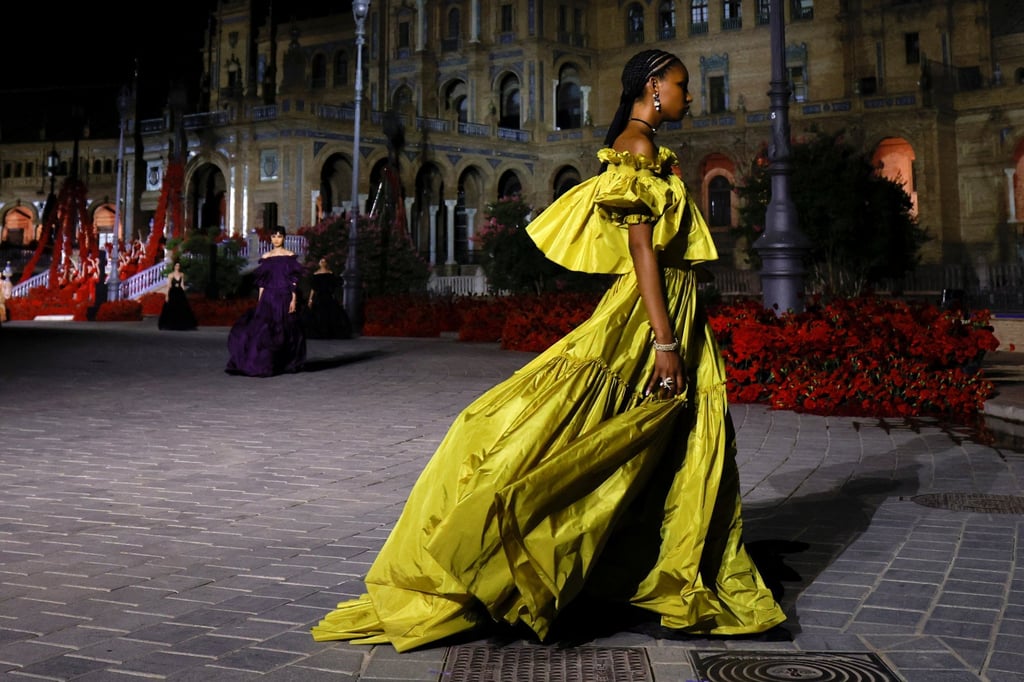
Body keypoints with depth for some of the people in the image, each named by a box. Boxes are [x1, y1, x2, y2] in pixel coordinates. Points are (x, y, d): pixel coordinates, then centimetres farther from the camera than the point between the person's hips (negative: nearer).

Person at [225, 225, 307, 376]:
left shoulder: (290, 256, 2)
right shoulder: (265, 257, 9)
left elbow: (294, 280, -1)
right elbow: (261, 282, 9)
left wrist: (294, 299, -9)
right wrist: (260, 300, 3)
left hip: (284, 298, -2)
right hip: (268, 297, 2)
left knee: (284, 332, 2)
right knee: (263, 329, -6)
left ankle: (285, 364, 15)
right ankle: (261, 365, -4)